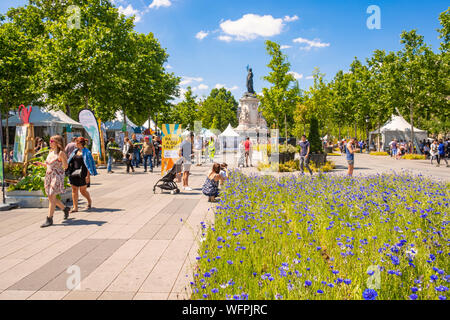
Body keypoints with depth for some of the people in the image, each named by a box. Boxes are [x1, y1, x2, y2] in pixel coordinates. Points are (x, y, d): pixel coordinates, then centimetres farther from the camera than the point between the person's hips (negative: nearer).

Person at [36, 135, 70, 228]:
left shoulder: (61, 153, -11)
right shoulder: (50, 152, 11)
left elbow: (65, 167, -13)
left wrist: (62, 158, -27)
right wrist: (41, 164, 11)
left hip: (57, 177, -8)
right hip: (48, 176, 8)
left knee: (51, 197, -9)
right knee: (51, 197, 12)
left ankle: (49, 219, -3)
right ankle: (65, 208, 32)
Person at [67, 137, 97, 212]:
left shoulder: (86, 152, -8)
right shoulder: (75, 151, 11)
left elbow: (89, 165, -11)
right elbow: (70, 162, 16)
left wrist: (88, 176, -16)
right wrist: (68, 170, 10)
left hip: (82, 173, -6)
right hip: (74, 173, 6)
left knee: (83, 190, 3)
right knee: (74, 190, 2)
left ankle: (89, 201, 30)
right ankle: (75, 207, 7)